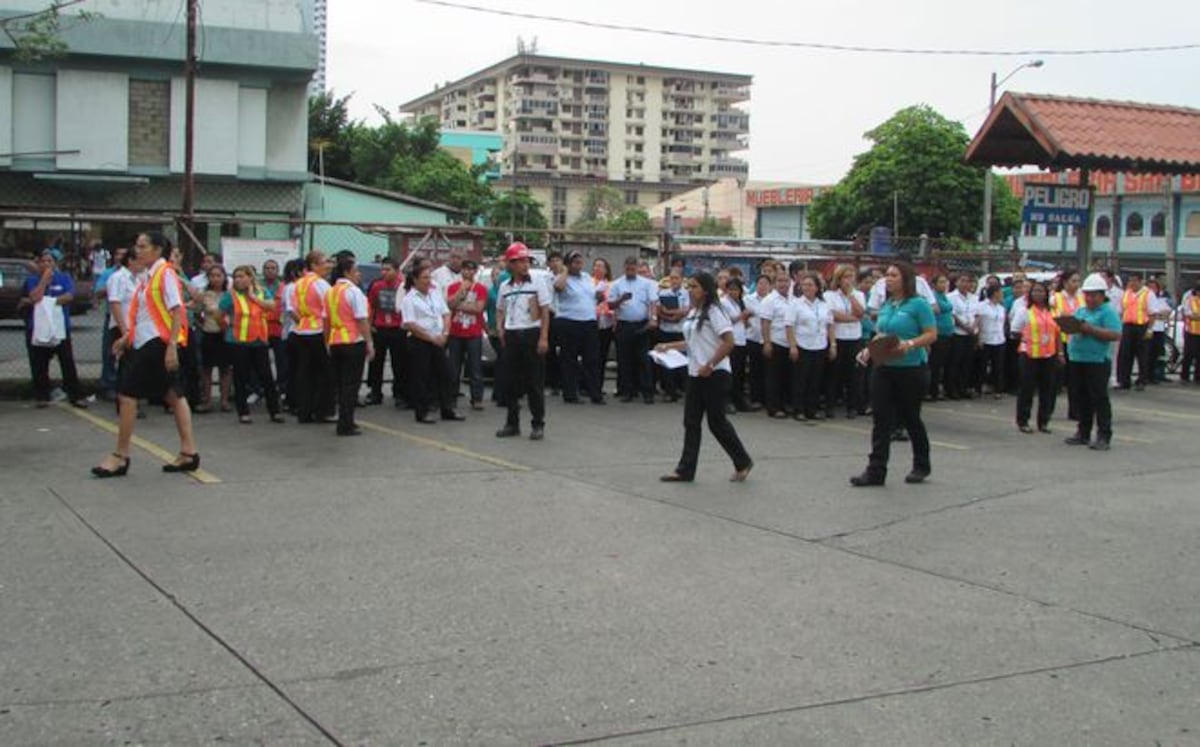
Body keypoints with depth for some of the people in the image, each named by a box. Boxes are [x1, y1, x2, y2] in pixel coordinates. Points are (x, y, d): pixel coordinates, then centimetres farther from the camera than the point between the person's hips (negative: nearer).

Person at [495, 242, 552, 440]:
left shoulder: (537, 284, -1)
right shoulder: (504, 287, 11)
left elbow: (545, 312, -4)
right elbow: (500, 310, 20)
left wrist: (543, 337, -11)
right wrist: (500, 328, 1)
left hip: (532, 334, -4)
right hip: (511, 336, 4)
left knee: (535, 383, -1)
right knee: (512, 382, 8)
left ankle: (538, 425, 7)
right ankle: (512, 423, 18)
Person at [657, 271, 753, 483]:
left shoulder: (713, 311, -14)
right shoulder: (693, 312, 12)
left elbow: (728, 343, -20)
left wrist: (709, 366, -20)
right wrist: (669, 346, 11)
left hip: (715, 375, -8)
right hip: (695, 375, 8)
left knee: (717, 421, -1)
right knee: (691, 422, 5)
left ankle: (743, 462, 17)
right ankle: (685, 470, 8)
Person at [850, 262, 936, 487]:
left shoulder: (918, 304, -10)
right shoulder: (885, 305, 11)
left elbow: (931, 334, -12)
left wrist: (910, 344, -27)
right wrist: (869, 350, 3)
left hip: (911, 370, -6)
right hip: (884, 368, 6)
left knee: (910, 418, 7)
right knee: (881, 419, 0)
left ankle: (922, 466, 27)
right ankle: (876, 471, 0)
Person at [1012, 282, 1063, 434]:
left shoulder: (1052, 312, 12)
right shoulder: (1025, 311, -1)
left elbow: (1058, 334, 13)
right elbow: (1015, 332, 0)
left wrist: (1060, 353, 8)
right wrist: (1026, 338, -9)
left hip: (1049, 356, 4)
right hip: (1029, 355, -4)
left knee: (1047, 390, 7)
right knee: (1027, 389, 0)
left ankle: (1043, 421, 17)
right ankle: (1022, 421, 9)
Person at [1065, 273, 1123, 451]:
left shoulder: (1108, 311, -6)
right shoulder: (1080, 311, 18)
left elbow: (1116, 334, -17)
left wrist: (1091, 330, -21)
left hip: (1098, 361, -7)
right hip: (1077, 360, 7)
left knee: (1100, 398, -4)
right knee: (1082, 398, 13)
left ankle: (1104, 437, -1)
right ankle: (1083, 433, 22)